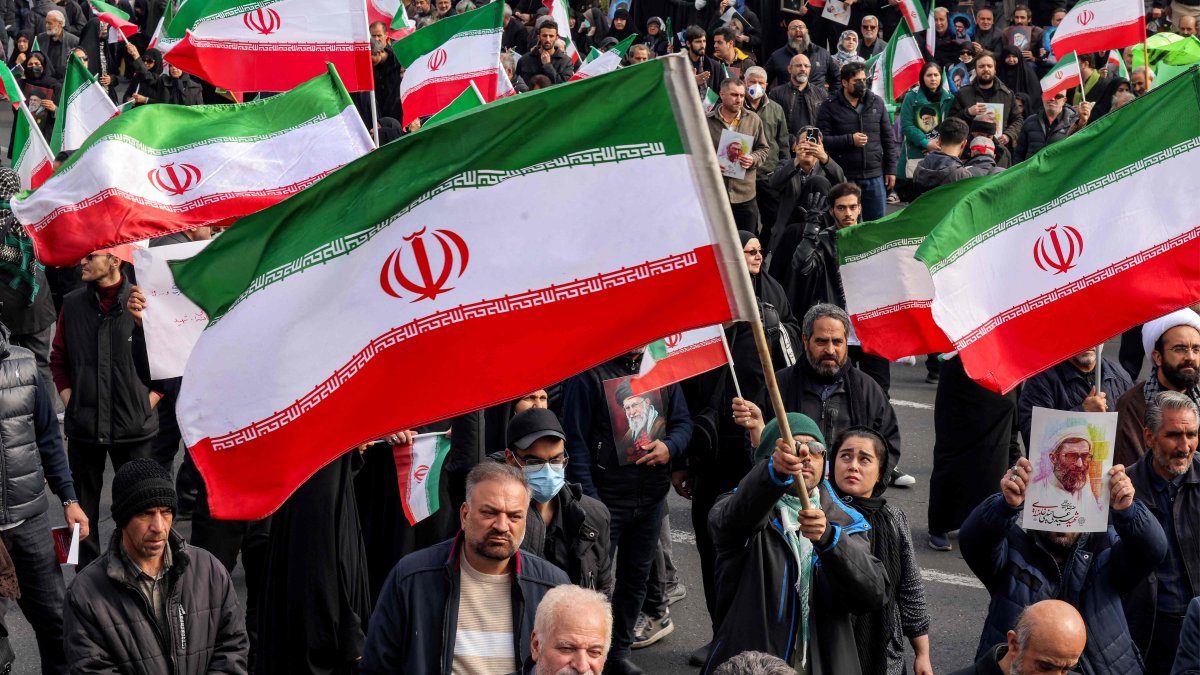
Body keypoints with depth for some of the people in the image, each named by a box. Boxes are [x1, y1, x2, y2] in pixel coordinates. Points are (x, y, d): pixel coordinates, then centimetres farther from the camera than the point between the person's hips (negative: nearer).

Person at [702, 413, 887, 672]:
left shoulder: (845, 523, 4)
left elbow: (874, 595, -13)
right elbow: (735, 517, -29)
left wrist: (827, 537, -29)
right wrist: (775, 470, -48)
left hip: (826, 665, 2)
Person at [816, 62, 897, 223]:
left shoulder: (876, 103, 8)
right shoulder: (830, 106, -2)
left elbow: (888, 138, 11)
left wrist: (890, 170, 6)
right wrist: (850, 140, -17)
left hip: (875, 176, 3)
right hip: (844, 178, -3)